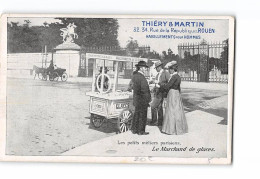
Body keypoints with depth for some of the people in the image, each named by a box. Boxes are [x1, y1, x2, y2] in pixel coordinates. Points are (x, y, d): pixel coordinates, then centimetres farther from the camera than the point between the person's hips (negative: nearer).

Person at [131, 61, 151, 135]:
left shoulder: (134, 76, 7)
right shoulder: (141, 77, -20)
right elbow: (145, 90, -22)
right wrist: (148, 99, -14)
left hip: (136, 98, 9)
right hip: (142, 100, -9)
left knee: (136, 114, 17)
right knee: (142, 115, 1)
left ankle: (134, 129, 23)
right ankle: (141, 131, 8)